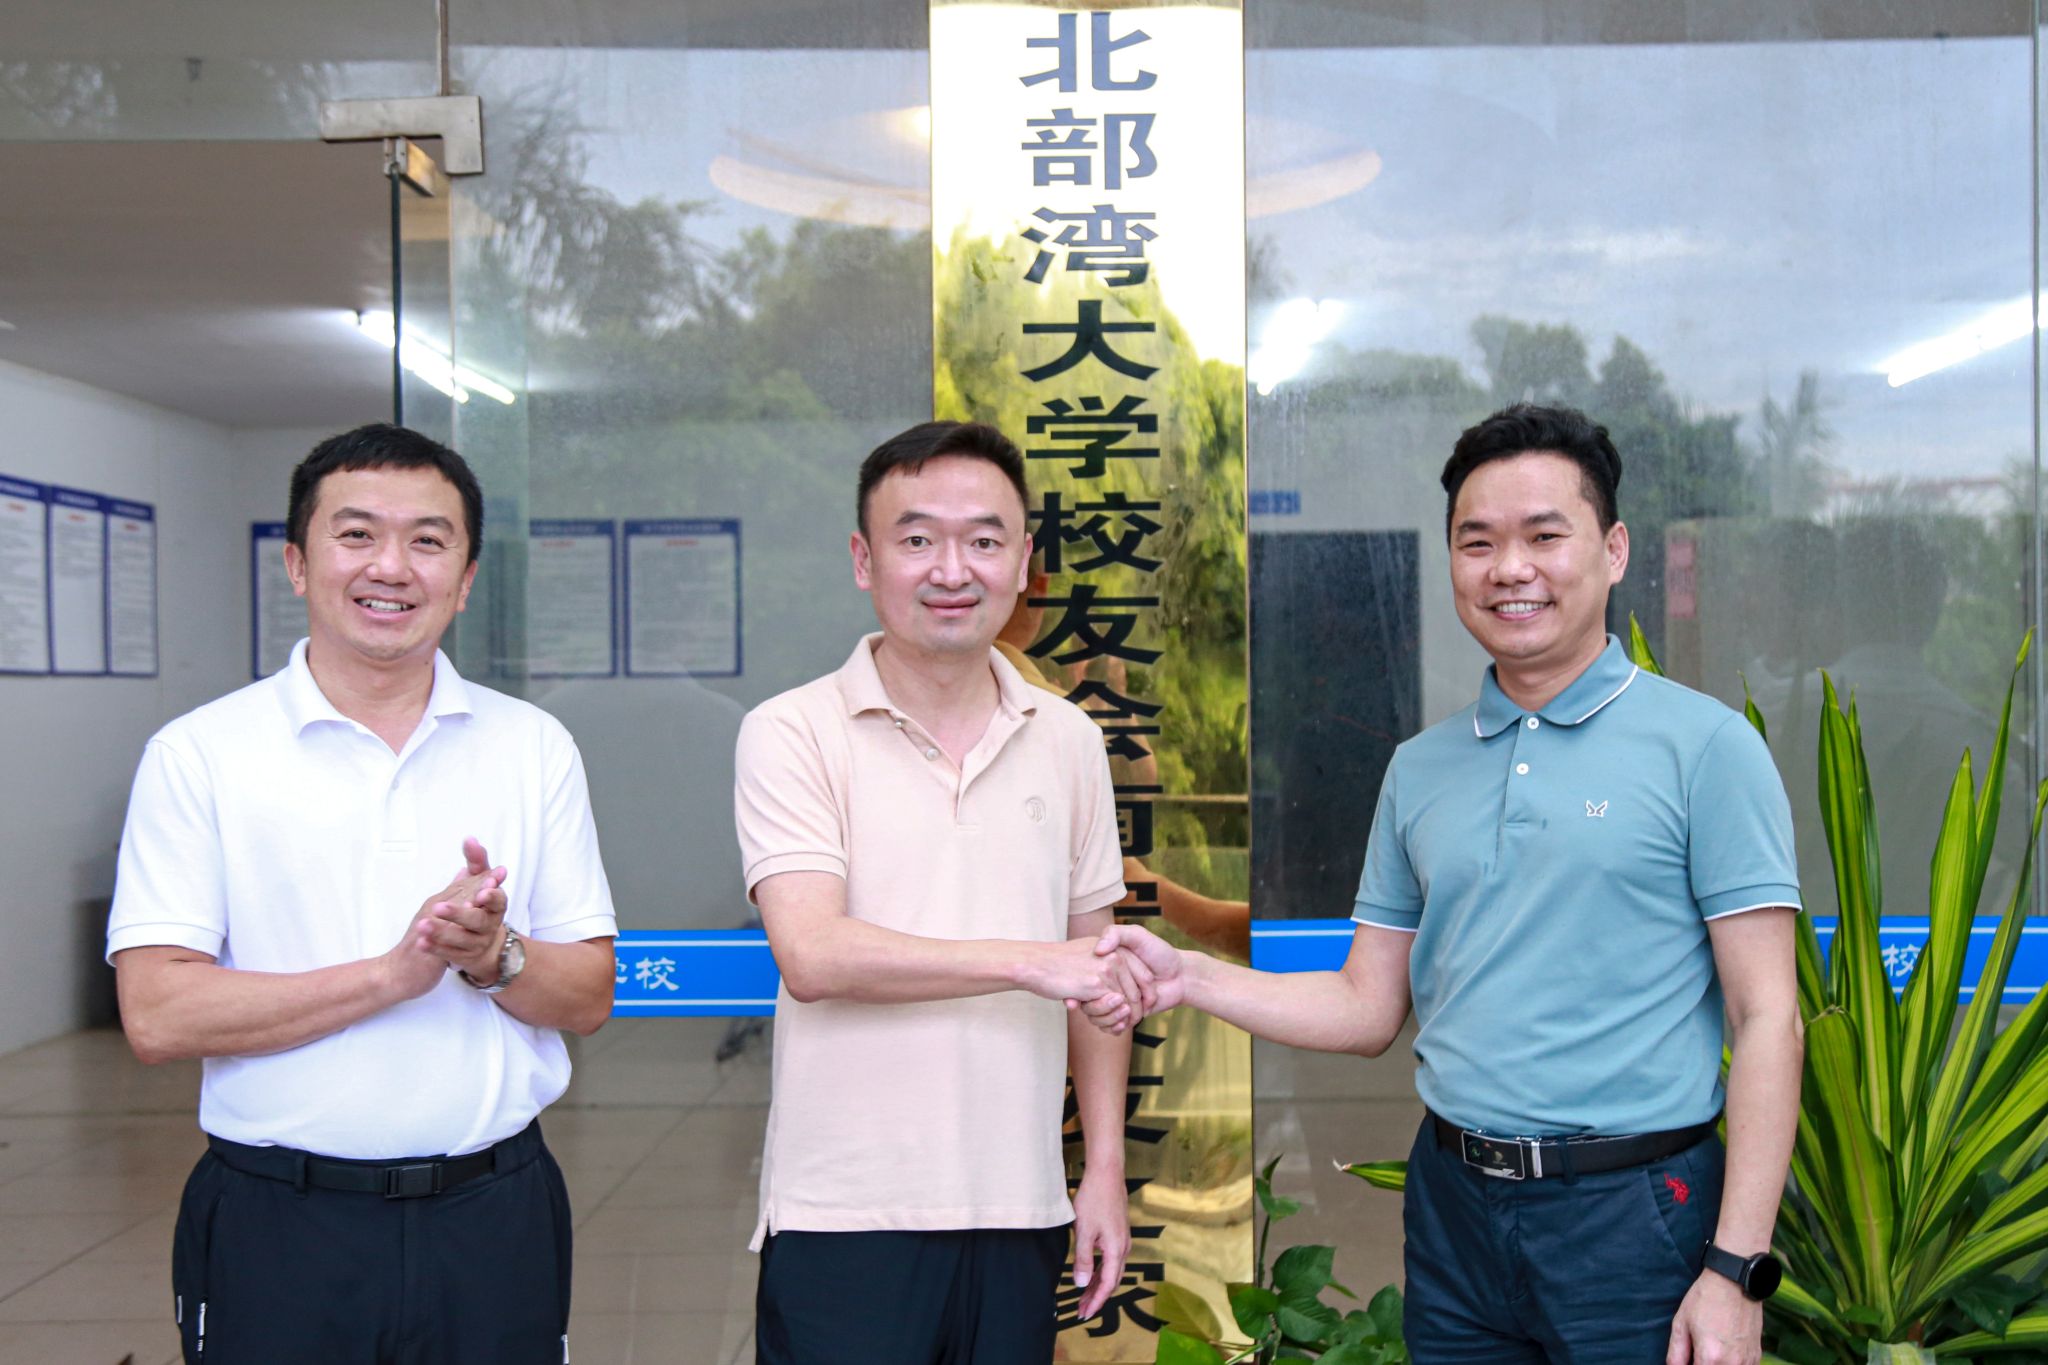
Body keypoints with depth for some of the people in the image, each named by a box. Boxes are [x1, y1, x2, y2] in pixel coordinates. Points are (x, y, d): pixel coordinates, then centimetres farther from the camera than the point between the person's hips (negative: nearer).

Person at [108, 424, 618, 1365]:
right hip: (278, 1225, -2)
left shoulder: (535, 747, 4)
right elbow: (156, 1015, -11)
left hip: (494, 1215, 2)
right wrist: (390, 971, -18)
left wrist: (494, 956, -17)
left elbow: (588, 996, 3)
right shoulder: (199, 755, -3)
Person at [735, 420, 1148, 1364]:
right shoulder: (791, 734, -5)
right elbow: (812, 957, -16)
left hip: (1020, 1213, 4)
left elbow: (1096, 973, 13)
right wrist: (1028, 962, -16)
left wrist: (1105, 1170, 9)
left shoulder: (1069, 740, 8)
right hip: (845, 1216, -4)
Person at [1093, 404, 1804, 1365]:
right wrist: (1191, 979, -5)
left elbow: (1766, 1019, -8)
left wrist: (1736, 1269, -13)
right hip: (1452, 1203, 4)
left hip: (1630, 1213, -4)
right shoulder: (1419, 769, 8)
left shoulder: (1704, 745, -6)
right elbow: (1368, 1007, 10)